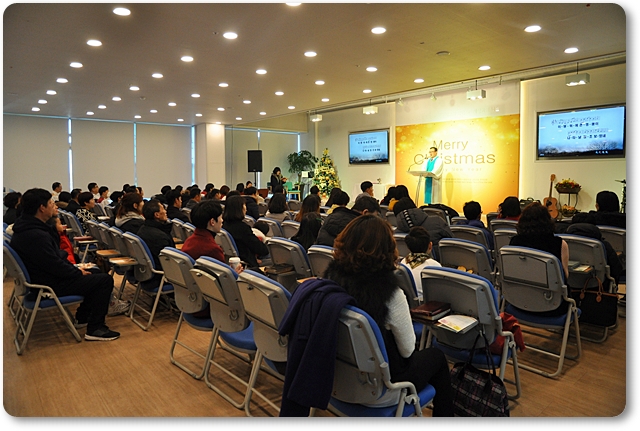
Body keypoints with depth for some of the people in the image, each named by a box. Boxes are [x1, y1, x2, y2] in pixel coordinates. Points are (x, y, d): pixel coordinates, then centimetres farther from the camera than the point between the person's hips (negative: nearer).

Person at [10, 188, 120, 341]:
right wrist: (79, 272, -10)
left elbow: (56, 256, 11)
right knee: (105, 280, -13)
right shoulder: (36, 235, -28)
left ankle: (82, 317, 26)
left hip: (44, 277, 11)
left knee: (94, 272, 21)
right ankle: (95, 329, -6)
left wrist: (76, 269, 4)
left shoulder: (27, 227, 6)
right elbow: (56, 266, -27)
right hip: (50, 286, -11)